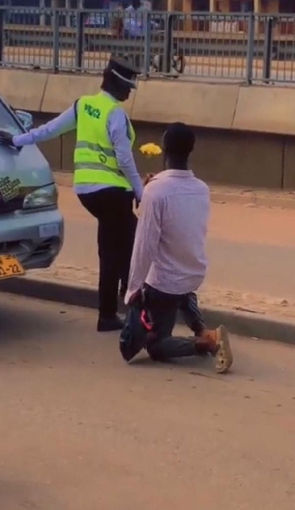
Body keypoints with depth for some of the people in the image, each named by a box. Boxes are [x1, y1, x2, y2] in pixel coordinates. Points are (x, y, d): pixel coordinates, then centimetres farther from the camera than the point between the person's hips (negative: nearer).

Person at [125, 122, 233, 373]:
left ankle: (205, 342, -16)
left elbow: (145, 244, -20)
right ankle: (203, 330, 19)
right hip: (196, 275, 6)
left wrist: (134, 287, -10)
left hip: (163, 281, -6)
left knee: (156, 347, 10)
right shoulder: (202, 189, -3)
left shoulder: (156, 189, -22)